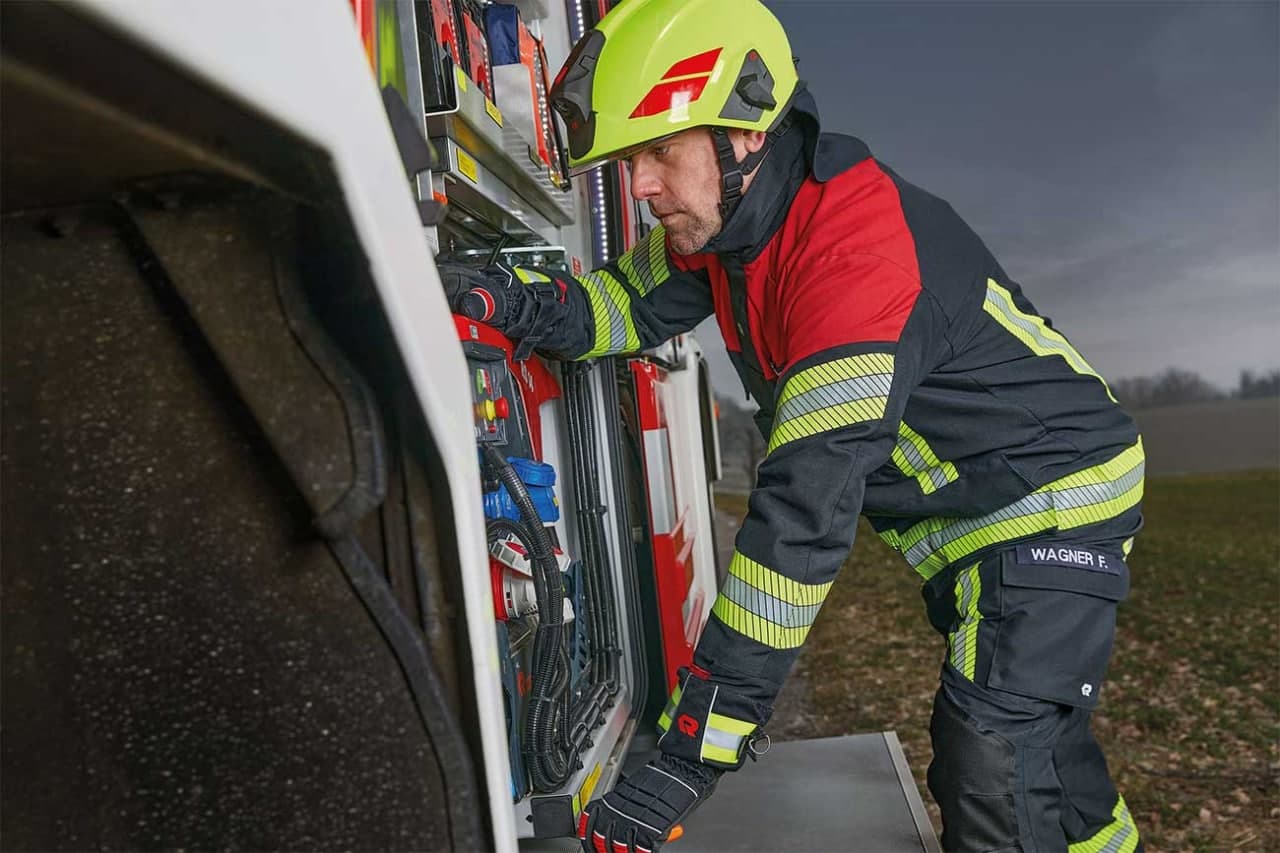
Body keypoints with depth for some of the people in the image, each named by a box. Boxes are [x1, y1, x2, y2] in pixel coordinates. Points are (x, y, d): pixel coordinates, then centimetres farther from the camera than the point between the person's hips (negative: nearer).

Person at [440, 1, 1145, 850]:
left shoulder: (856, 246, -35)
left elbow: (807, 512, -41)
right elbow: (626, 304, 0)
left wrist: (688, 754, -41)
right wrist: (514, 299, -24)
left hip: (1056, 494, -8)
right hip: (956, 515, 8)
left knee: (996, 778, -16)